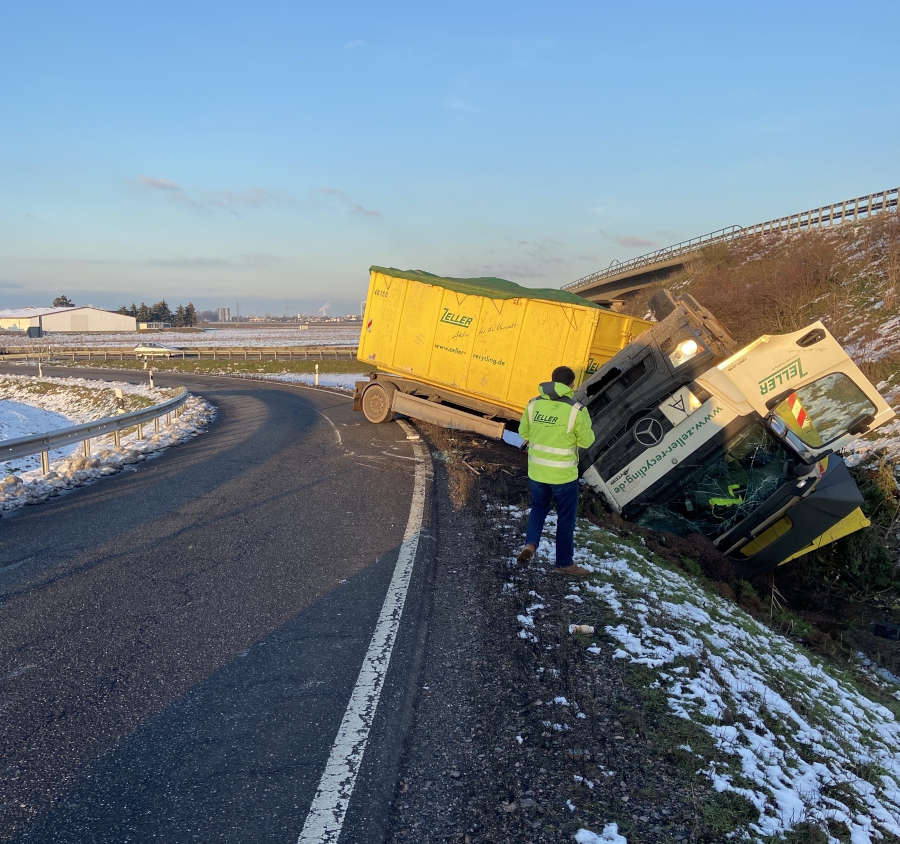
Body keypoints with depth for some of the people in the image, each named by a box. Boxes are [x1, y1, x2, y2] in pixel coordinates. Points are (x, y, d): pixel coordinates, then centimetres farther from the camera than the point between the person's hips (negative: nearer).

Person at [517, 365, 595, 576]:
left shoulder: (534, 404, -5)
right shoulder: (576, 410, -17)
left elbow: (524, 432, 7)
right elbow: (586, 441, -8)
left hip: (537, 470, 4)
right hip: (563, 474, -3)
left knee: (539, 508, 25)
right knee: (566, 518, 13)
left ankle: (530, 544, 3)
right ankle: (564, 563, 24)